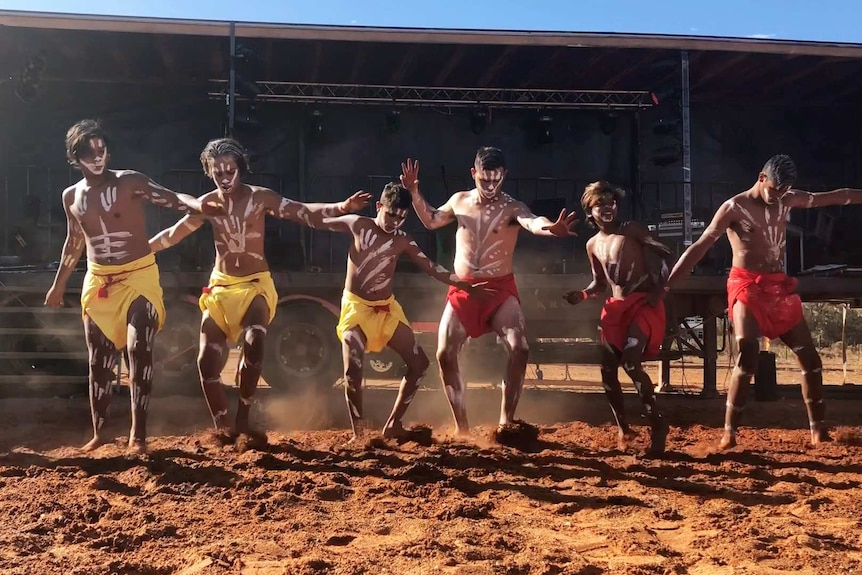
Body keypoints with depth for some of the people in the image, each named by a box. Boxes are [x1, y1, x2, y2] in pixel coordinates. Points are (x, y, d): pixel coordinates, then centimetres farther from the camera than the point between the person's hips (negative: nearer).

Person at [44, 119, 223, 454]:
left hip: (139, 276, -4)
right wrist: (58, 285, 26)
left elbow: (171, 199, -22)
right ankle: (98, 433, 18)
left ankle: (138, 433, -6)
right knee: (99, 360, 7)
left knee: (139, 351, -13)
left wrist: (198, 206, -44)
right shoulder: (71, 196, 7)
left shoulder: (130, 183, -8)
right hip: (98, 282, 5)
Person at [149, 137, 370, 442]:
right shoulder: (207, 203, 2)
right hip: (220, 286, 3)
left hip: (256, 283, -3)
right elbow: (174, 234, 12)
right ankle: (222, 426, 10)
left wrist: (341, 207, -31)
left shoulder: (260, 197, -7)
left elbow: (303, 212, -16)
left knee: (254, 342, -29)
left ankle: (242, 420, -16)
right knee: (207, 359, -4)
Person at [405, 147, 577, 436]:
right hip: (463, 290, 3)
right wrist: (414, 193, 9)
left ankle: (506, 419, -11)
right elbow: (431, 220, 23)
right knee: (445, 354, -2)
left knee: (520, 349, -21)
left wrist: (550, 228, -57)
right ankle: (461, 425, 10)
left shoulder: (512, 208, -10)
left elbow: (532, 222, -34)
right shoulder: (459, 200, 5)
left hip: (500, 289, -3)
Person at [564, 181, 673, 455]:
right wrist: (581, 295, -1)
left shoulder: (631, 230, -4)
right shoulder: (593, 245, 11)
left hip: (644, 302, -6)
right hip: (615, 307, 6)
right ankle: (623, 429, 16)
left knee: (631, 362, -22)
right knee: (608, 371, 0)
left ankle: (657, 423, -8)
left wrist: (658, 290, -15)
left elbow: (667, 254, -6)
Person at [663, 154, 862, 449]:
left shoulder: (787, 201, 9)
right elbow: (700, 247, -13)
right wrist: (667, 284, -21)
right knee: (747, 356, -20)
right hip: (747, 286, -6)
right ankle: (729, 432, -13)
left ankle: (819, 429, 18)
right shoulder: (734, 207, -8)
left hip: (779, 286, 6)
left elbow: (834, 197, 17)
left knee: (809, 356, 6)